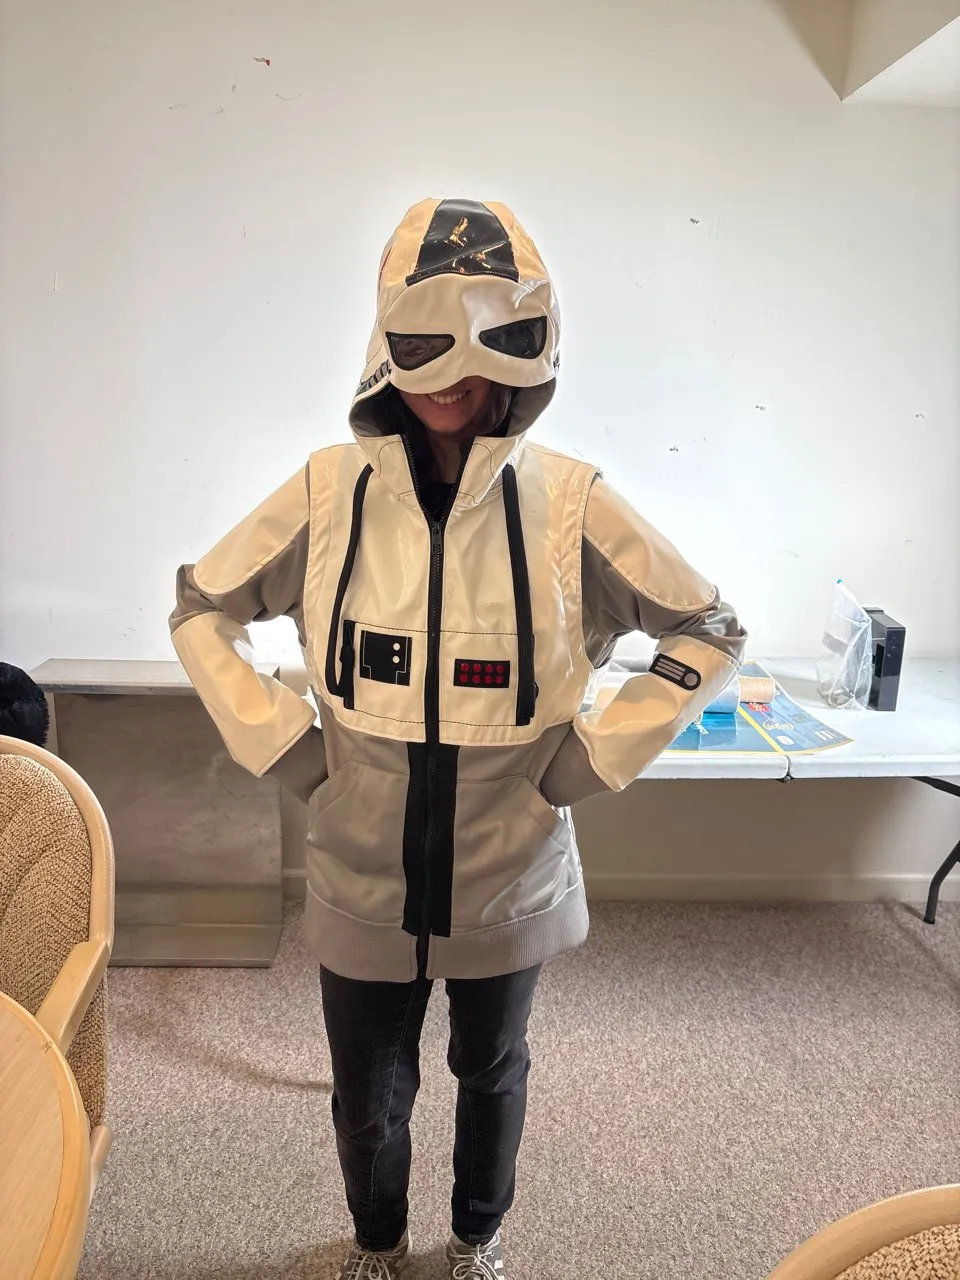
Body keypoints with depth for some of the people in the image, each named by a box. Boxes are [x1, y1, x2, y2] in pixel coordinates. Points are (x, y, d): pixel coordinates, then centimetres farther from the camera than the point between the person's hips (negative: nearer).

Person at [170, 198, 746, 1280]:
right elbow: (201, 611, 2)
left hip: (510, 877, 0)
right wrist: (287, 747, -7)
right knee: (368, 1095, 20)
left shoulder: (566, 502, -14)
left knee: (492, 1073, 24)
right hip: (362, 878, 1)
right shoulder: (329, 490, -11)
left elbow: (709, 632, -5)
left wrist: (591, 756, -10)